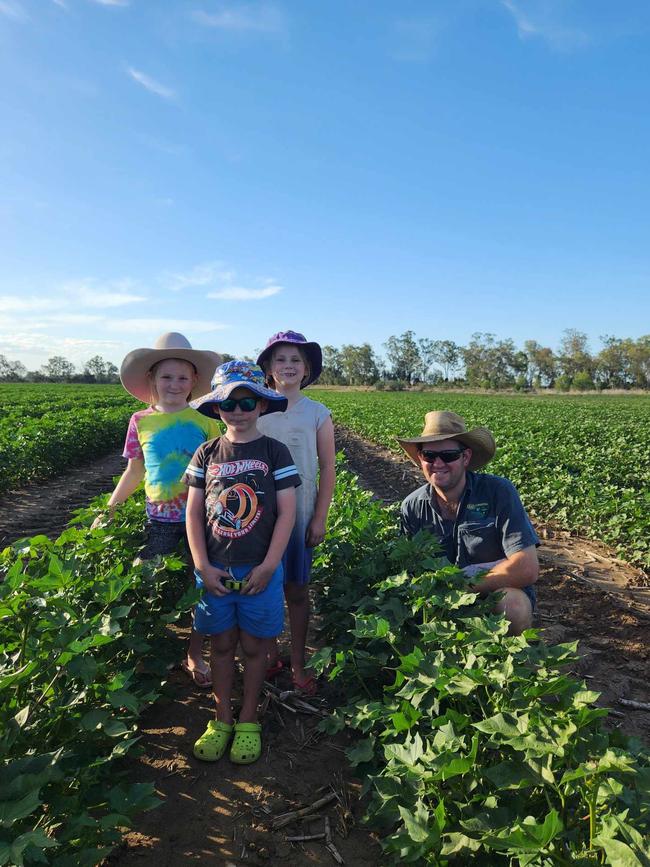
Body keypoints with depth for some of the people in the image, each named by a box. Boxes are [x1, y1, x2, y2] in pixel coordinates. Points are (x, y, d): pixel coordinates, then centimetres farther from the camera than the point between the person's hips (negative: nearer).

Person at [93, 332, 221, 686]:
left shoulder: (205, 418, -3)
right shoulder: (140, 421, 1)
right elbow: (134, 471, 10)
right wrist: (108, 510, 9)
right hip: (159, 520, 1)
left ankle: (195, 655, 29)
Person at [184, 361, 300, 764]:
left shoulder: (275, 453, -5)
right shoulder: (207, 454, 2)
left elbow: (287, 513, -7)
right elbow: (194, 512, 2)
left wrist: (268, 566, -12)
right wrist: (203, 566, -6)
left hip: (260, 571, -2)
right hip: (214, 571, 2)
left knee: (254, 646, 10)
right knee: (221, 644, 14)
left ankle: (248, 721, 29)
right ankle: (222, 719, 32)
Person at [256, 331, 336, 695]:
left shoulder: (318, 413, -1)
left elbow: (328, 469, 0)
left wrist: (320, 518, -4)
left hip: (301, 515, -1)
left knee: (297, 590, 8)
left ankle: (298, 664, 25)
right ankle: (271, 656, 29)